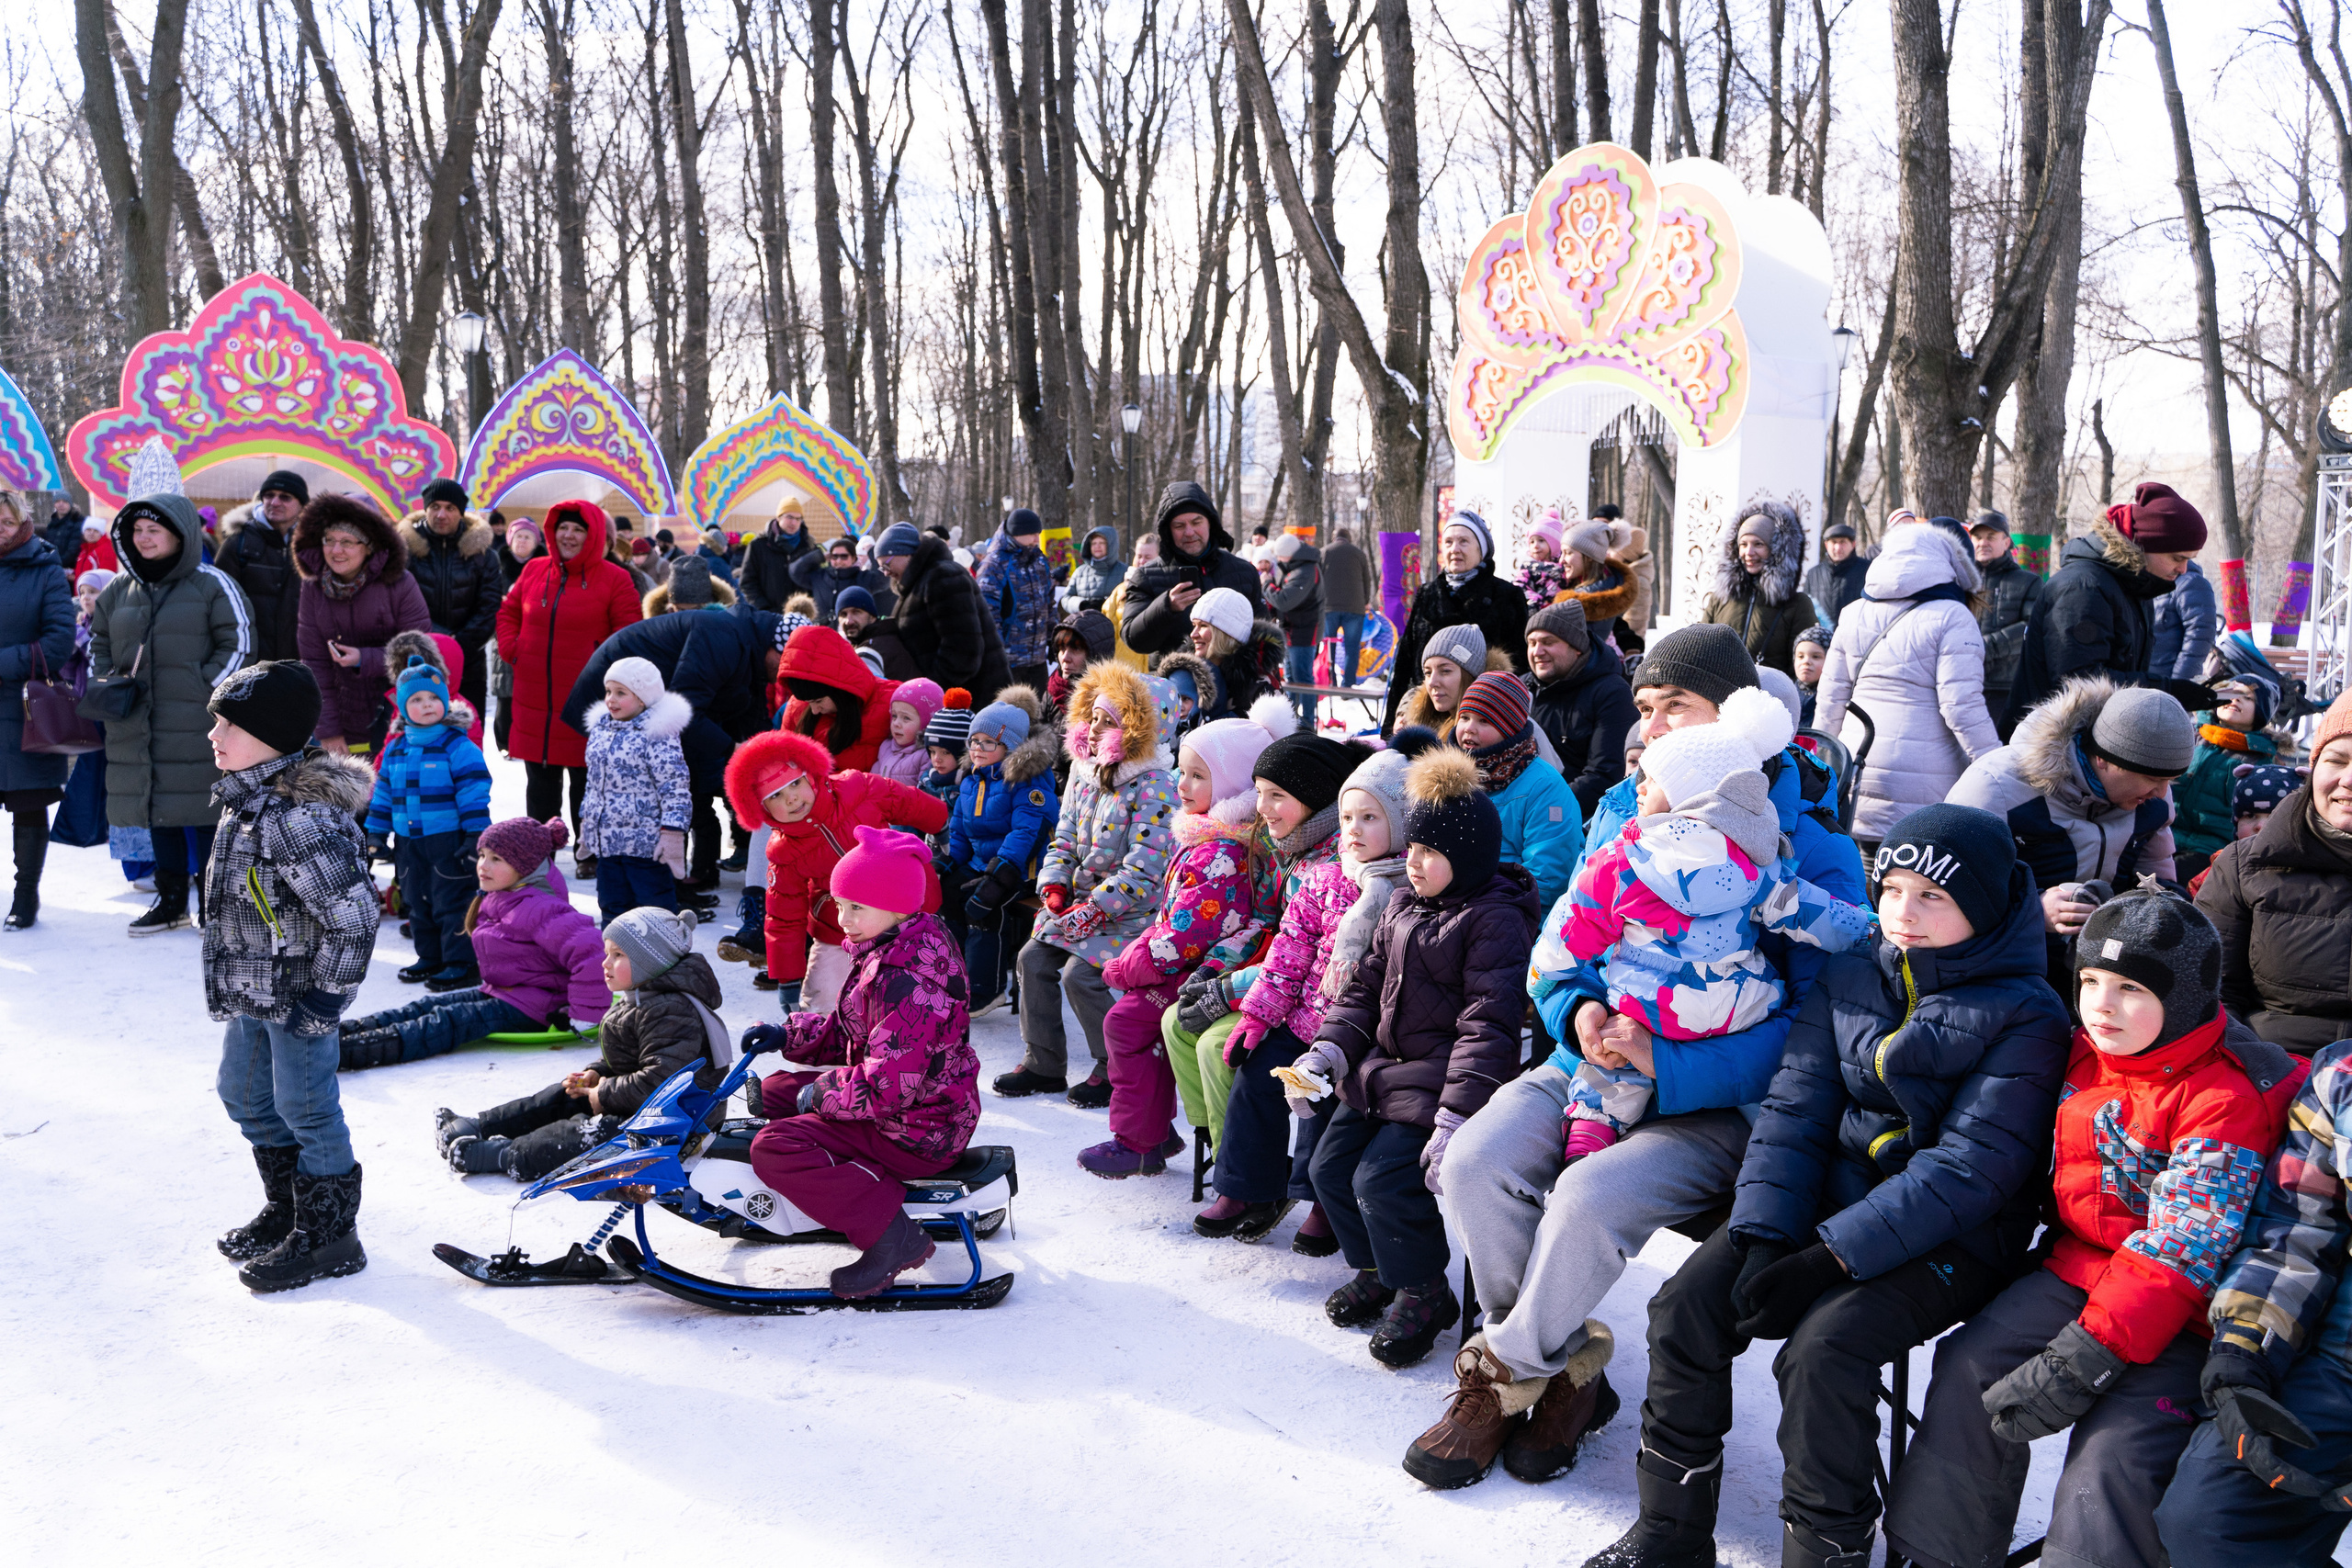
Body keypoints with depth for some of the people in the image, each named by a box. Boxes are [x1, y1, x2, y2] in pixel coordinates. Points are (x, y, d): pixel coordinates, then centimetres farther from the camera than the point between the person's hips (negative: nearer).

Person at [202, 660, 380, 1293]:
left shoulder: (298, 818, -28)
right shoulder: (245, 801, 6)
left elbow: (353, 914, -29)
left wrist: (326, 998, -22)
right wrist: (234, 984, 22)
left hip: (297, 997, -11)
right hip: (251, 995, 11)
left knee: (306, 1108, 2)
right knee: (245, 1094, 23)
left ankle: (329, 1235, 17)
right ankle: (286, 1209, 41)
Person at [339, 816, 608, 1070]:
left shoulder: (540, 909, -23)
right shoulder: (495, 900, 10)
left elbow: (590, 953, -34)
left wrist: (581, 1018, -29)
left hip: (531, 1009, -10)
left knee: (448, 1020, -22)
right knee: (429, 1004, -1)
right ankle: (348, 1031, -11)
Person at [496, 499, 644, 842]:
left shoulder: (614, 579, -4)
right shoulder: (533, 570, 9)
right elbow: (508, 612, 20)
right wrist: (510, 647, 5)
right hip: (535, 696, 4)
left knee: (586, 780, 3)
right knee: (540, 778, 14)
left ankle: (589, 856, 13)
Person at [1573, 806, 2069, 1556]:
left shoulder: (2024, 1016, -11)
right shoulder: (1850, 978, 7)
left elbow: (1968, 1170, -18)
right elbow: (1794, 1109, 3)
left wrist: (1833, 1254, -24)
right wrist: (1765, 1236, -12)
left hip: (1953, 1239, -5)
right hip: (1832, 1199, 6)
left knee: (1824, 1346, -29)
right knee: (1685, 1305, -12)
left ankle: (1824, 1547, -7)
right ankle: (1670, 1530, 4)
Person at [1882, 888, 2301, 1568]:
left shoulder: (2224, 1099, -16)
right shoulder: (2083, 1059, 6)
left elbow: (2183, 1242, -22)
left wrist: (2090, 1353, -27)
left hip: (2173, 1311, -6)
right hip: (2078, 1265, 7)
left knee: (2107, 1465, -21)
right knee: (1968, 1369, -9)